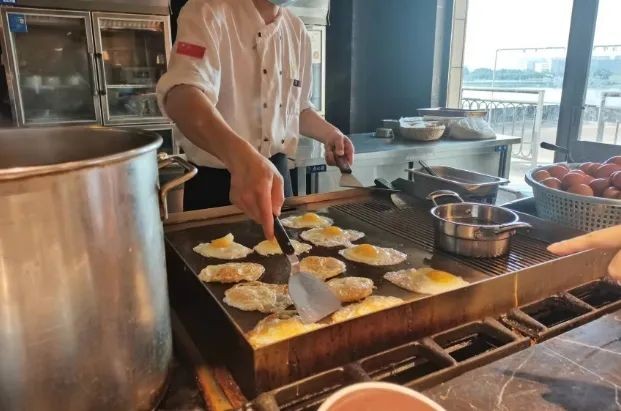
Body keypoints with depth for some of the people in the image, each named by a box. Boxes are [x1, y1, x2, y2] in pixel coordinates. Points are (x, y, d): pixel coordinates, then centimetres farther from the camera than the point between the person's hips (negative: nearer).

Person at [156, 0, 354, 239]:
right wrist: (241, 158, -49)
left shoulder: (296, 31, 7)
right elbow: (182, 96, -32)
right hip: (214, 182, -5)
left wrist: (328, 133, -1)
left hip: (276, 174, 6)